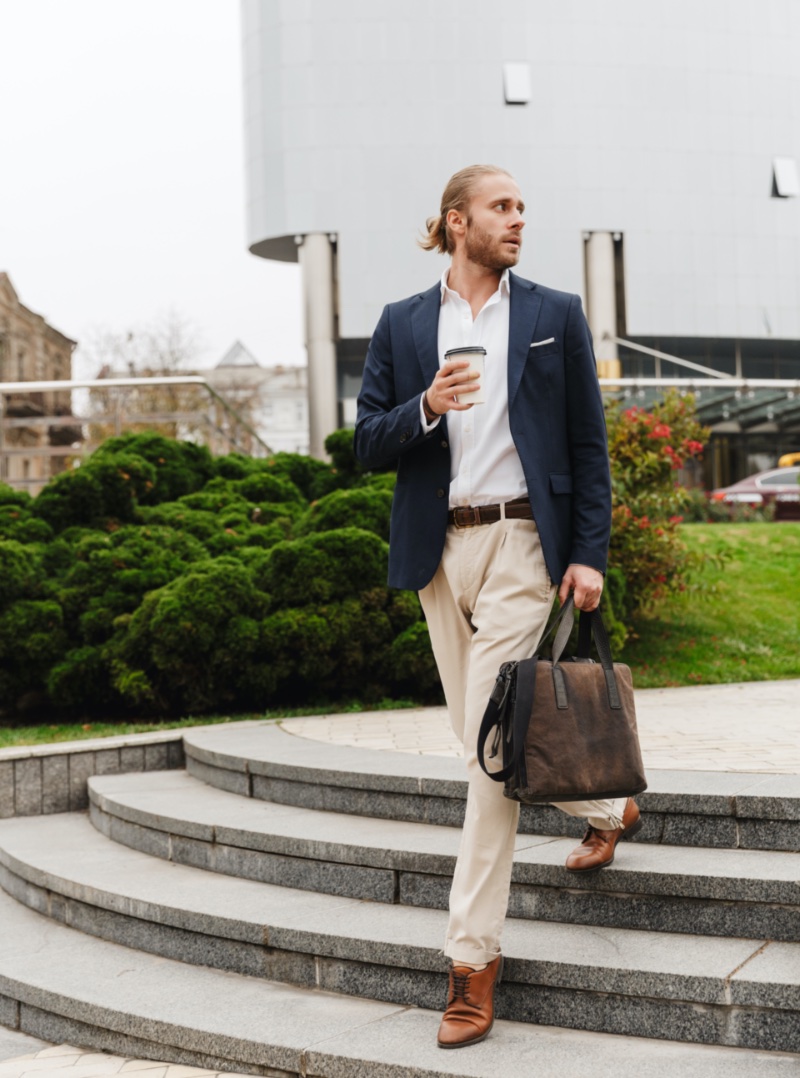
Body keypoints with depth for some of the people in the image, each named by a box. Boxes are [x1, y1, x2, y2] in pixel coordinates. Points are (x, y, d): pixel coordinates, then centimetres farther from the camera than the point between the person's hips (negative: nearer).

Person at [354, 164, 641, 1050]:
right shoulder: (401, 324, 8)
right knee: (478, 733, 12)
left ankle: (472, 956, 0)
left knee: (490, 740, -10)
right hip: (439, 547, 4)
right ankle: (606, 809, 39)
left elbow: (588, 443, 3)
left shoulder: (555, 315, 4)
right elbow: (368, 443, 5)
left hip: (521, 543, -4)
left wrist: (589, 554, -5)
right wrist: (425, 408, -15)